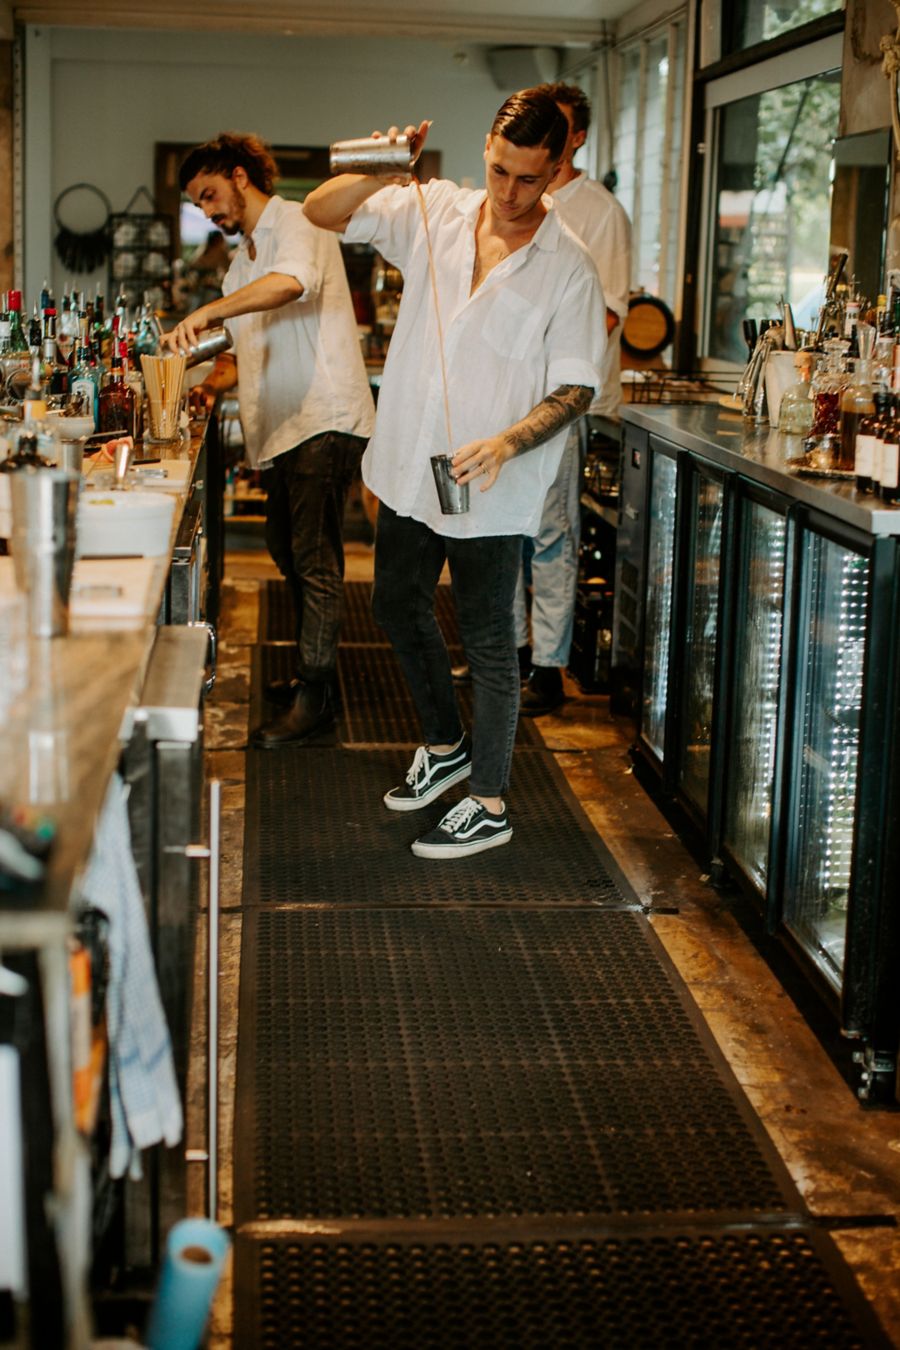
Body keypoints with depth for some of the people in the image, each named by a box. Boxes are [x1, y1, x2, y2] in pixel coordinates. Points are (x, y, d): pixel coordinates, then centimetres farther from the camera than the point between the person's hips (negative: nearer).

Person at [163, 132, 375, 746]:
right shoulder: (244, 260, 23)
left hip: (324, 419, -10)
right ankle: (317, 671, 27)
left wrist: (209, 311, -37)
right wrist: (213, 384, 13)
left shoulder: (296, 224, -7)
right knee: (288, 552, 15)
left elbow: (291, 282, -30)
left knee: (315, 559, -10)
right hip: (282, 426, 10)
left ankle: (315, 698, -6)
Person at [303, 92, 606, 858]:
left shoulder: (568, 268, -11)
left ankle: (490, 803, 17)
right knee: (398, 607, 20)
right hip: (410, 467, 5)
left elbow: (576, 389, -10)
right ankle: (445, 745, 42)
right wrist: (380, 171, -19)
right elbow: (322, 211, 1)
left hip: (490, 491, -5)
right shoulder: (434, 212, 0)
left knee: (487, 641, 4)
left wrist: (505, 443, -27)